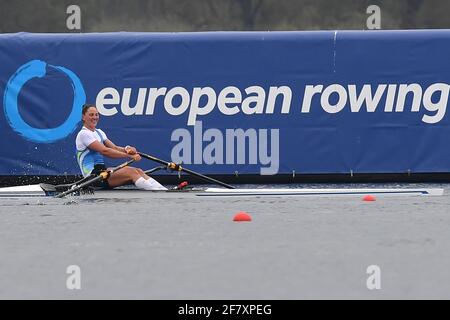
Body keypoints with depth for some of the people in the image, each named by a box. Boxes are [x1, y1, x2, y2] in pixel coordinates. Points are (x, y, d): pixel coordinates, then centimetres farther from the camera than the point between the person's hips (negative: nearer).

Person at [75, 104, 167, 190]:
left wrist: (126, 149, -16)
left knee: (138, 171, -11)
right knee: (131, 172, -25)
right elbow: (104, 151, -18)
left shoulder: (99, 133, 21)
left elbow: (114, 148, 7)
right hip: (92, 174, -8)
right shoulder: (84, 134, -8)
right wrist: (129, 155, -22)